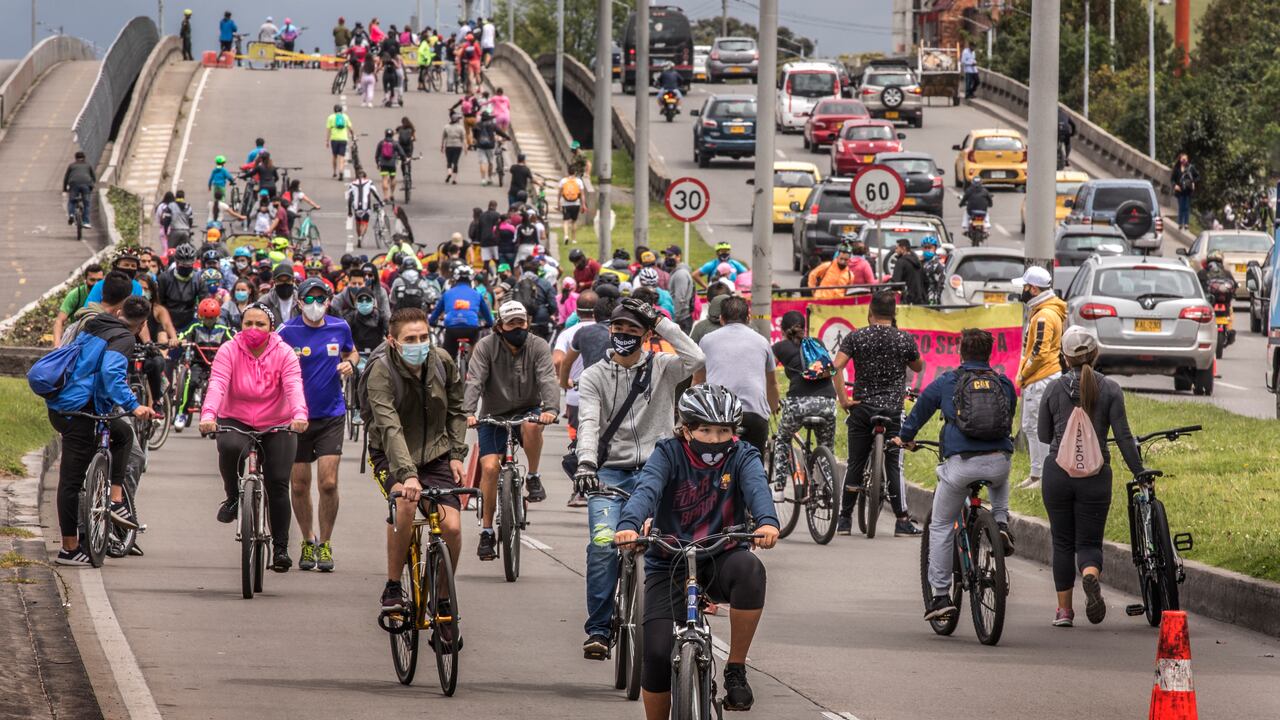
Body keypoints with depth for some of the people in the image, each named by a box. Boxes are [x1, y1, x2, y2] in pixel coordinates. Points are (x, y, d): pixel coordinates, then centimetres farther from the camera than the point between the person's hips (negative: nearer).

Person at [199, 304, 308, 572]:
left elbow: (294, 387, -22)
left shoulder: (284, 354, -7)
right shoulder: (229, 352, -8)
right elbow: (217, 385, -22)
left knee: (278, 485, -8)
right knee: (230, 447, -35)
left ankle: (280, 548, 4)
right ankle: (233, 498, -8)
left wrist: (299, 415, -42)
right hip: (237, 422, -1)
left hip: (276, 427, 1)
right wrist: (208, 415, -41)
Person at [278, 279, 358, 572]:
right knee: (299, 485, 5)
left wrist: (349, 364, -2)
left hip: (331, 415, 1)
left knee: (328, 483, -9)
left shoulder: (339, 328, 1)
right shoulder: (288, 331, -6)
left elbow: (351, 352, 20)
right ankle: (308, 540, 26)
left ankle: (325, 543, 7)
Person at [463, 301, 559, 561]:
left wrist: (551, 408, -41)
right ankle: (486, 531, -4)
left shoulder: (538, 347, -8)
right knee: (490, 467, -16)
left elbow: (547, 380, -21)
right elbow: (474, 382, -21)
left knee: (532, 425, -36)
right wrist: (469, 412, -38)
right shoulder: (486, 347, -10)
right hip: (493, 415, 0)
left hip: (527, 410, 0)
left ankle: (533, 478, -12)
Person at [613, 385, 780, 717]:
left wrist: (767, 522, -46)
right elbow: (646, 489, -23)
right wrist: (629, 525, -45)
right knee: (658, 652, -17)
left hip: (720, 560, 1)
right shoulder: (669, 454, -5)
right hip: (669, 564, 0)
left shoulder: (742, 457, -2)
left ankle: (735, 669, -20)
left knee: (748, 569, -35)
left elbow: (757, 487, -23)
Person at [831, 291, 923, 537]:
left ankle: (844, 519, 13)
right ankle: (902, 521, 0)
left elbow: (836, 367, -13)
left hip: (861, 407, 1)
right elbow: (918, 367, 14)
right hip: (893, 409, -1)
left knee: (855, 465, 9)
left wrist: (843, 398, -7)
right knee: (893, 465, 2)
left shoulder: (855, 337, -2)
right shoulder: (905, 340, -2)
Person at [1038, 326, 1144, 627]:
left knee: (1063, 543, 13)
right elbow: (1123, 436, -6)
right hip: (1095, 475, -1)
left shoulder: (1054, 389, -1)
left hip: (1058, 472, 1)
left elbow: (1043, 435, 8)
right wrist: (1140, 474, 1)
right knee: (1089, 542, 5)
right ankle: (1091, 577, -29)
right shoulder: (1109, 389, -3)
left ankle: (1064, 609, 13)